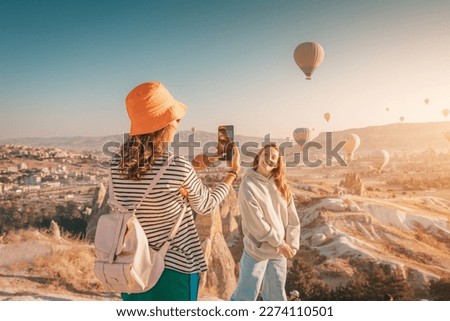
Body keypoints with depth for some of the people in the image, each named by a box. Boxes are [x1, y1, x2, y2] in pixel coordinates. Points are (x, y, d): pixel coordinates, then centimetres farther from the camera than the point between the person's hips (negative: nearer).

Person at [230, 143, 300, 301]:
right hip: (257, 249, -6)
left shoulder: (280, 185, 5)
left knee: (276, 295, 18)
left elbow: (292, 217, 5)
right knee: (246, 295, 3)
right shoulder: (248, 185, -13)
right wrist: (280, 243, -12)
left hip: (279, 250, 6)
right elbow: (255, 222, -16)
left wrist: (292, 244, -2)